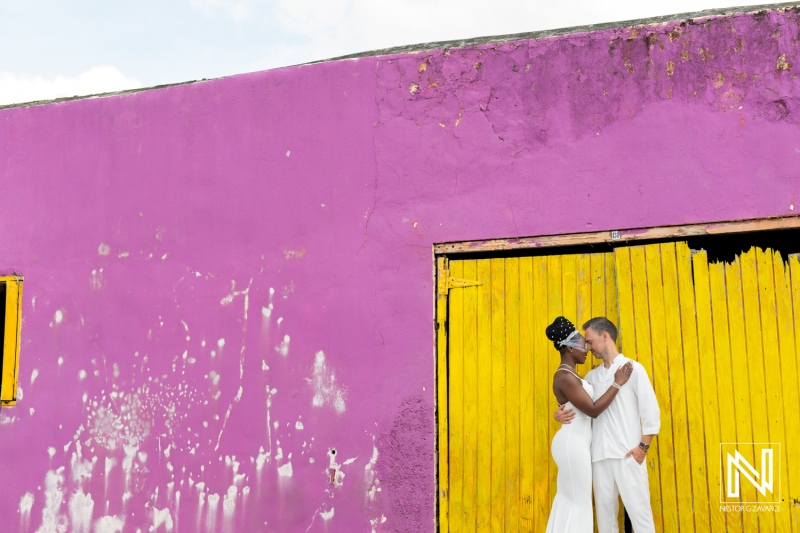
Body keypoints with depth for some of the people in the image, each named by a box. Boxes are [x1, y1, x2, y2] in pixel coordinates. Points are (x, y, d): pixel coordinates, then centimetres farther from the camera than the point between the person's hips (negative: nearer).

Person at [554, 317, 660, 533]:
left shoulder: (633, 368, 1)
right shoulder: (592, 376, 15)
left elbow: (651, 410, -3)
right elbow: (576, 404, 20)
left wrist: (643, 446, -10)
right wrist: (560, 413, -2)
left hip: (628, 454, -5)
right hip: (600, 455, 5)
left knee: (637, 508, -5)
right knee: (604, 509, 6)